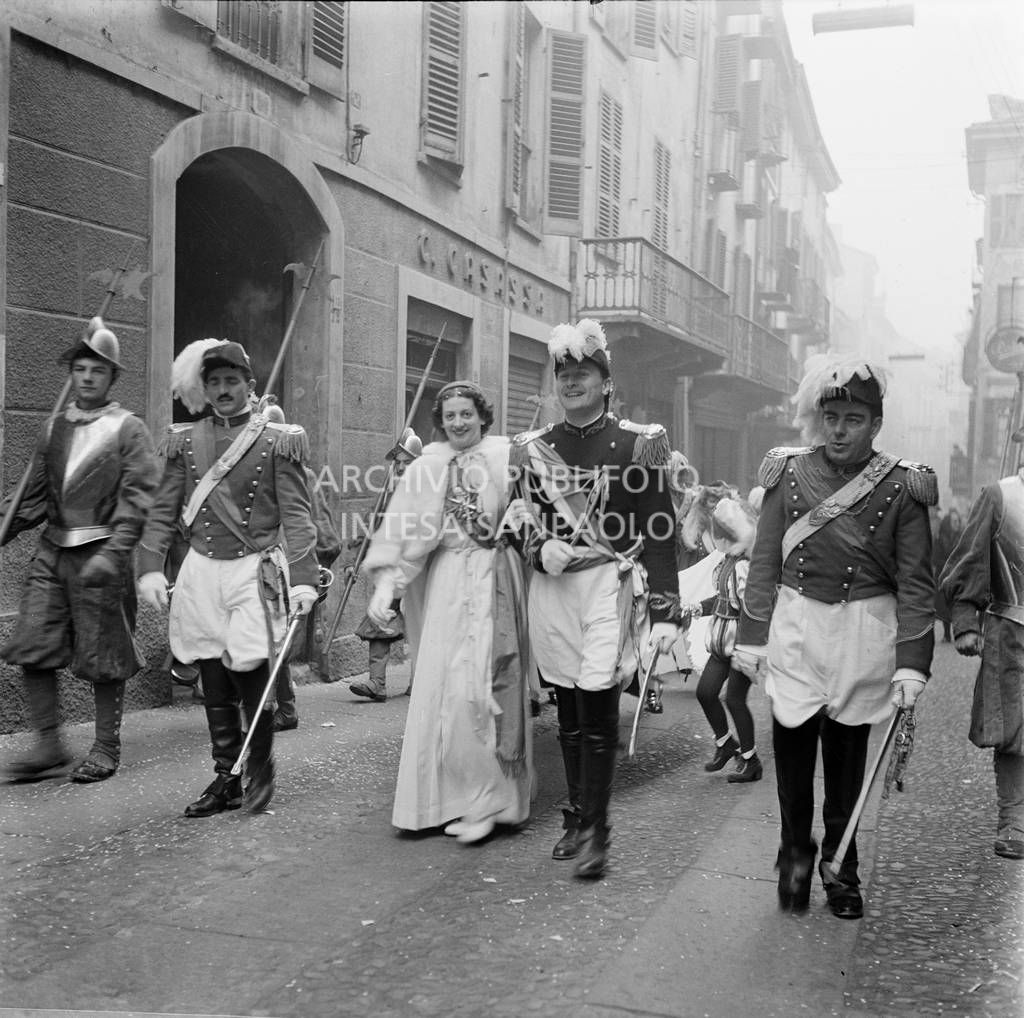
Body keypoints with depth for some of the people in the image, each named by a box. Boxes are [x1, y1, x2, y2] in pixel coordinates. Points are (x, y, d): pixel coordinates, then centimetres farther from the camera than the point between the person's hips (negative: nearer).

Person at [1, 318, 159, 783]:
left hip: (100, 556, -5)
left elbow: (137, 497, -11)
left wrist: (112, 553, -22)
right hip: (51, 552, 5)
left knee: (102, 656, 3)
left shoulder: (128, 430, -3)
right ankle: (49, 744, 13)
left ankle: (106, 748, 17)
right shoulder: (54, 428, 13)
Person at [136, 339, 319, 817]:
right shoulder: (185, 440, 8)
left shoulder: (278, 440, -1)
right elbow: (164, 510, 7)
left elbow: (296, 514, -5)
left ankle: (259, 775, 16)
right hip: (202, 571, 3)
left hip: (255, 570, -3)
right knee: (214, 683, 7)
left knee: (251, 674, -5)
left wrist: (304, 577, -14)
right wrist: (150, 565, -5)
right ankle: (225, 779, 20)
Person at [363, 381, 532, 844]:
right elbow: (404, 529, 0)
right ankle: (451, 797, 18)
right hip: (445, 582, 3)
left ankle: (484, 802, 2)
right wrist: (385, 584, -9)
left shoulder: (505, 457, 4)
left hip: (493, 581, -3)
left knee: (477, 684, -8)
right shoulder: (428, 466, 8)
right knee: (441, 687, 4)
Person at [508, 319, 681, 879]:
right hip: (551, 586, 4)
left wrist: (664, 612, -10)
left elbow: (659, 532, -4)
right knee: (568, 711, 10)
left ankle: (593, 831, 3)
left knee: (597, 709, -9)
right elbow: (525, 519, 15)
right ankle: (576, 819, 23)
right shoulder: (534, 447, 10)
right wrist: (542, 548, -9)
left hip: (611, 585, -4)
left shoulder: (638, 443, -2)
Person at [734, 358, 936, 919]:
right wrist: (751, 637, 1)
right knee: (791, 744, 4)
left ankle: (840, 864, 29)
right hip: (795, 627, 1)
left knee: (848, 753, 10)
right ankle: (795, 851, 27)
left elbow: (916, 582, -4)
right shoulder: (789, 473, 0)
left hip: (863, 636, -1)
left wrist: (911, 663, -9)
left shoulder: (902, 487, -4)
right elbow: (764, 562, 3)